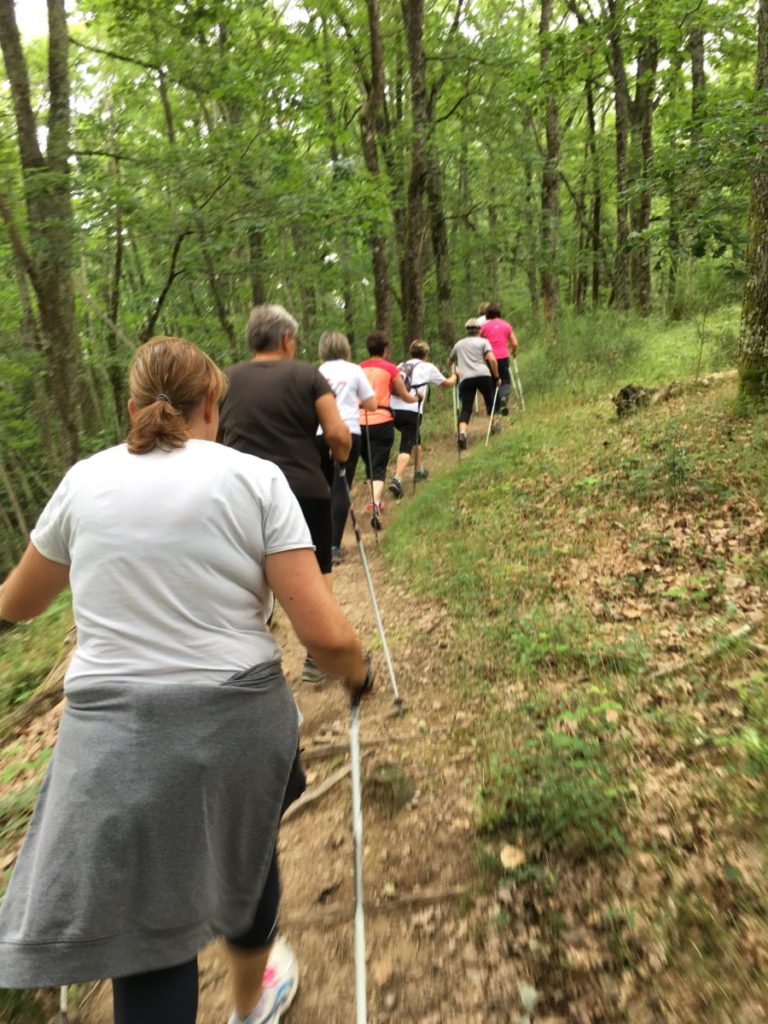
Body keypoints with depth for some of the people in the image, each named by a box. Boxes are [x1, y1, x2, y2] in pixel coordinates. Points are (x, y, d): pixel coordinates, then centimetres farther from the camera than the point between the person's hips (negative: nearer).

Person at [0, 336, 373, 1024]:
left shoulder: (85, 481, 2)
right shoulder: (255, 478, -7)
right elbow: (324, 633, -13)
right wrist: (358, 672, 9)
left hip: (114, 742, 1)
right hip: (236, 727, 0)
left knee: (145, 934, 15)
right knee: (245, 860, 28)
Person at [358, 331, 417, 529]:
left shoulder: (359, 368, 9)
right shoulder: (390, 368, 1)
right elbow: (405, 397, 8)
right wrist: (416, 398, 29)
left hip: (360, 421, 4)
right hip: (381, 421, -3)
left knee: (369, 463, 21)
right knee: (379, 466, -4)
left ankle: (375, 500, 30)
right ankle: (375, 503, -25)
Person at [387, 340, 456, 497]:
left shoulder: (401, 366, 22)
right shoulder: (428, 367, 13)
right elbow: (448, 383, 26)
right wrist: (455, 375, 46)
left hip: (394, 410, 5)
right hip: (412, 411, -5)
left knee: (415, 437, 27)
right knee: (406, 446, -7)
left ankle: (419, 470, 42)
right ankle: (396, 480, -26)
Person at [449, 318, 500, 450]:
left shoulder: (459, 344, 22)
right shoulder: (483, 341, 12)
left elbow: (450, 360, 37)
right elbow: (492, 360, -2)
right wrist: (497, 377, 5)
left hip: (465, 378, 1)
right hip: (483, 375, -1)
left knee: (465, 408, -4)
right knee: (489, 399, 23)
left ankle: (462, 433, -24)